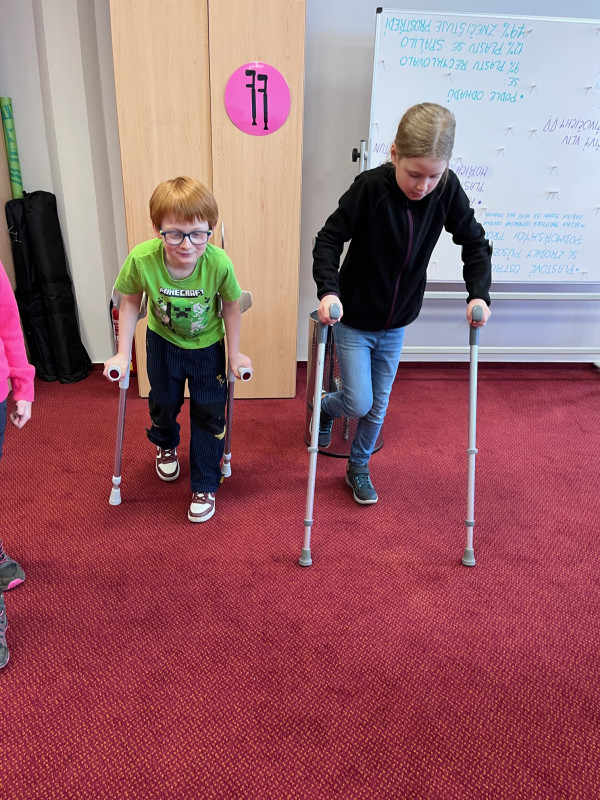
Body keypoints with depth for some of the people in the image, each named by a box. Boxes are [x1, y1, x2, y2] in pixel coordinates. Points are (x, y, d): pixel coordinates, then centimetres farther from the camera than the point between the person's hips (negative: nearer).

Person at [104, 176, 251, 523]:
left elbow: (231, 304, -15)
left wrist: (234, 353, -8)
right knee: (163, 403, 20)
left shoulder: (219, 263, -35)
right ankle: (166, 446, 56)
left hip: (208, 344, -1)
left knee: (209, 413, 4)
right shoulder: (141, 259, -33)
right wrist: (123, 354, -9)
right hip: (163, 341, 1)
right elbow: (131, 302, -13)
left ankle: (205, 487, 23)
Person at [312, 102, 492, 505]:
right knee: (358, 404, -3)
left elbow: (475, 242, -1)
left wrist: (479, 293, -15)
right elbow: (329, 239, -16)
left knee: (379, 404, 14)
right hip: (353, 320, -3)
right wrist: (328, 290, -31)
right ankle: (326, 407, 35)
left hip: (396, 324, 4)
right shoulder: (370, 187, -22)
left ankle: (358, 468, 38)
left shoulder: (447, 189, -12)